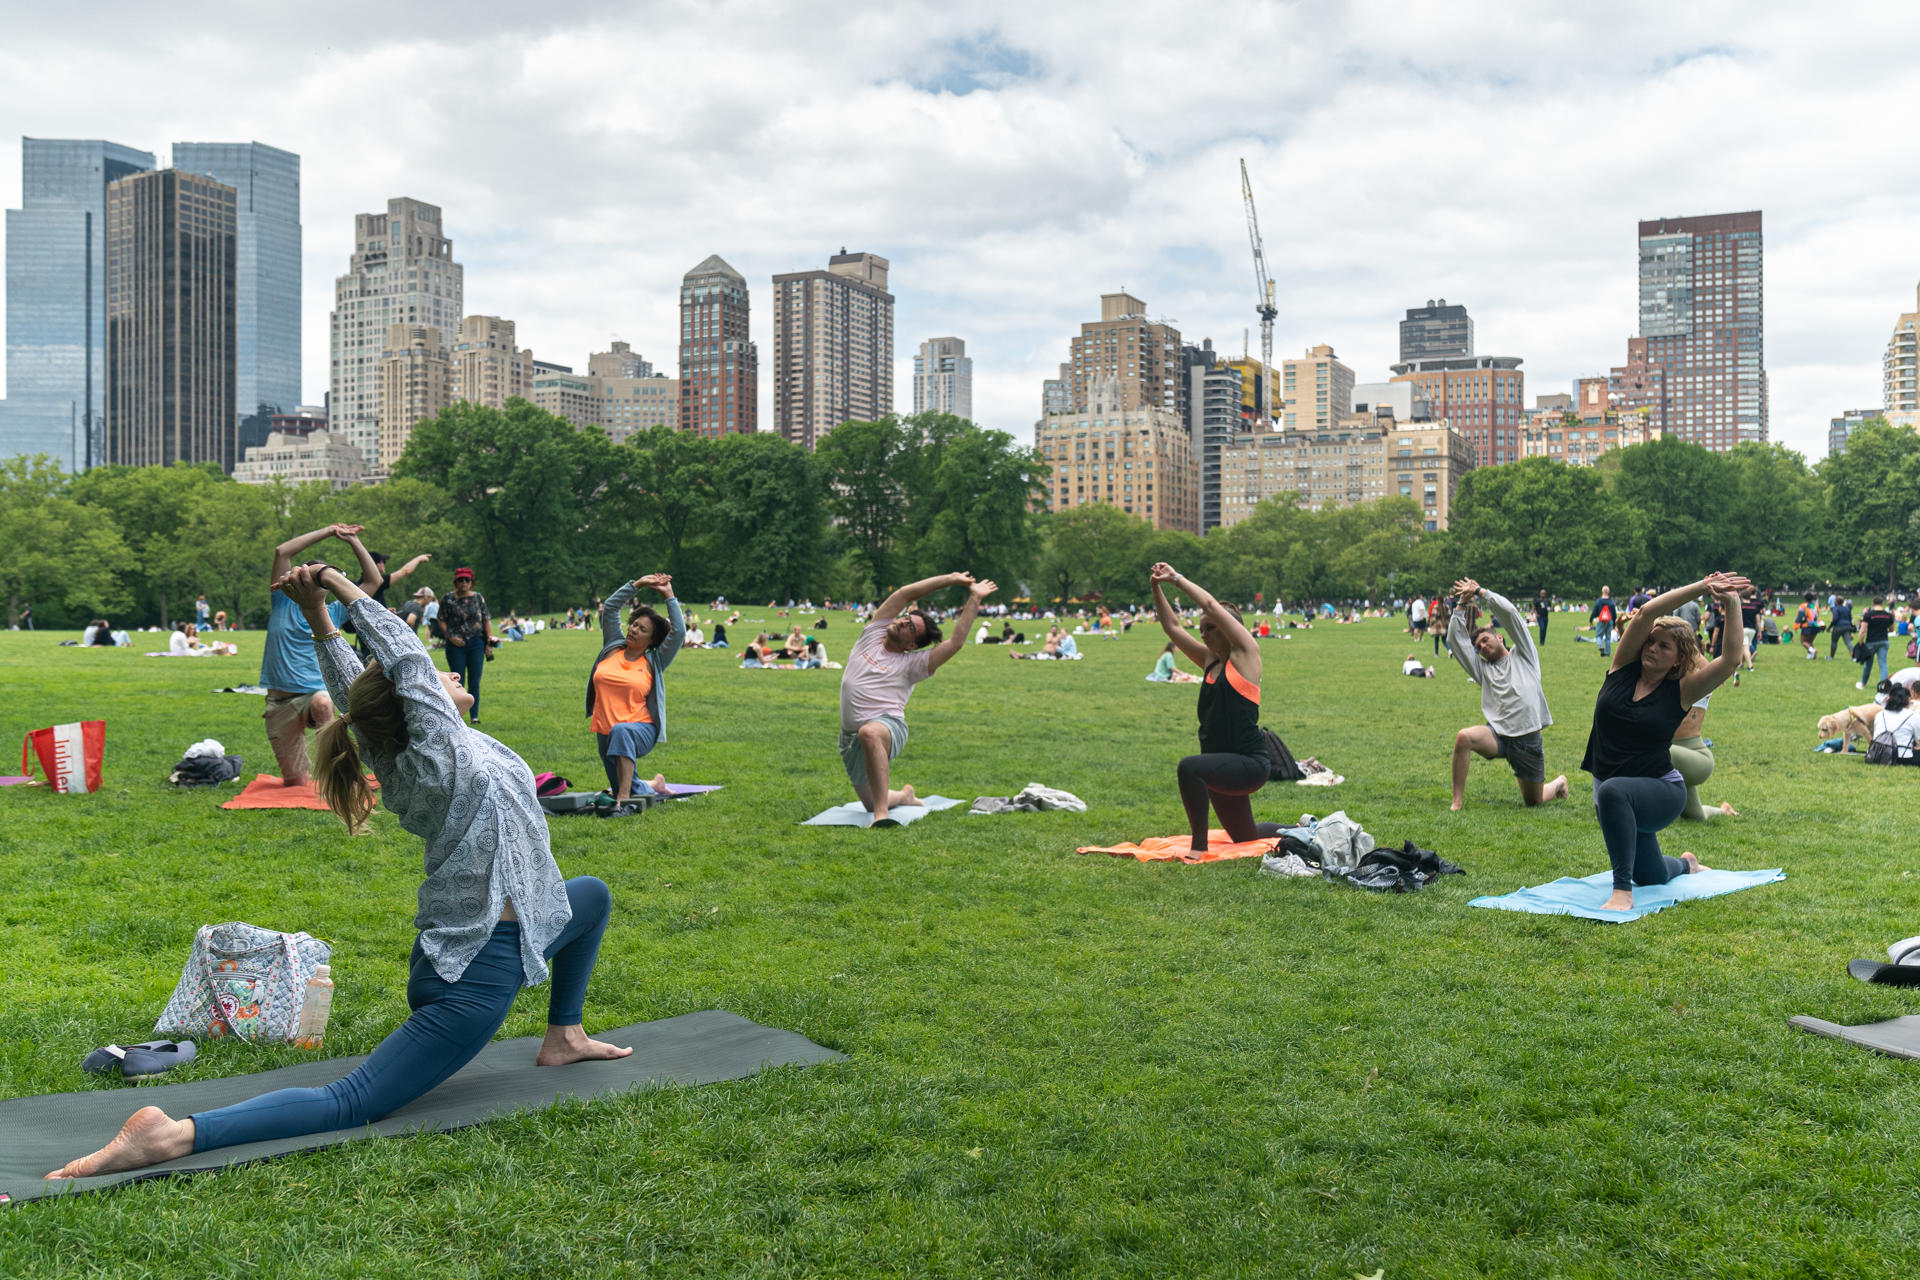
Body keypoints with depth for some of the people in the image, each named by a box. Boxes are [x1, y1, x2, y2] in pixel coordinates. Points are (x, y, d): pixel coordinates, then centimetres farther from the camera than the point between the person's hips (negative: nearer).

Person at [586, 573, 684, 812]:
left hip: (641, 730, -5)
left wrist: (669, 596, -6)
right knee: (627, 791, 10)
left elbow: (679, 632, -10)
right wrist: (638, 584, 3)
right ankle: (654, 785, 46)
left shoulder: (654, 662, 0)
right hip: (606, 734, 5)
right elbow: (609, 608, 7)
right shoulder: (613, 647, 9)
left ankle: (624, 801, -45)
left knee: (621, 732, -41)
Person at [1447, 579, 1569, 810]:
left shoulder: (1522, 655, 8)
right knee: (1463, 738, -32)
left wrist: (1480, 591, 3)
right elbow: (1455, 640, 9)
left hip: (1527, 738, -2)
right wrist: (1462, 604, 6)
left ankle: (1559, 783, 43)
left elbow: (1509, 612, -3)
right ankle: (1457, 802, -25)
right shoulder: (1483, 669, 16)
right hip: (1497, 734, 3)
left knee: (1533, 802, 7)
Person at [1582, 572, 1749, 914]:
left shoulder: (1680, 691, -7)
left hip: (1662, 793, -5)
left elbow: (1731, 659, -18)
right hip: (1618, 801, 5)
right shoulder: (1623, 669, -1)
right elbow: (1646, 613, -14)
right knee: (1652, 877, 22)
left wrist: (1732, 606, -21)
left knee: (1613, 791, -41)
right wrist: (1701, 587, -18)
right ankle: (1686, 864, 59)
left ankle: (1622, 891, -36)